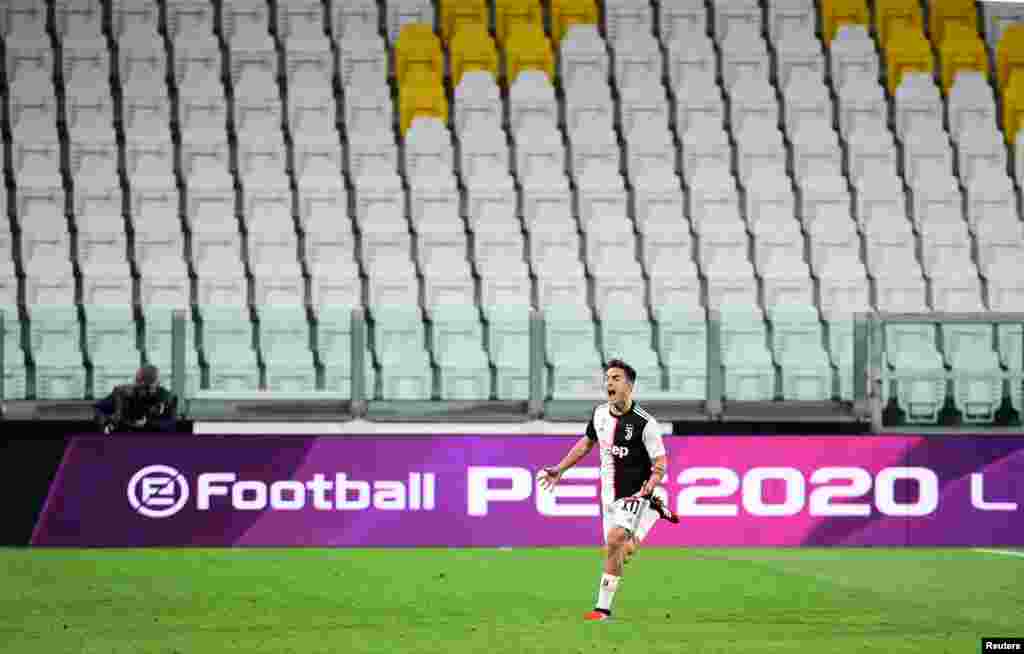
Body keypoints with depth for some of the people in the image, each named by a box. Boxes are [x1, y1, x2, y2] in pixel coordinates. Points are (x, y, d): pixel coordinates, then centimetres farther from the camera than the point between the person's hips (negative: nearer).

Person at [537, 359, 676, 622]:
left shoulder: (645, 423, -17)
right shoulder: (600, 413, 1)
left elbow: (660, 464, -13)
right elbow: (587, 442, 21)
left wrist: (650, 485, -33)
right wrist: (559, 470, 21)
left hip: (635, 495, -7)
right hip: (610, 496, 7)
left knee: (614, 540, -26)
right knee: (624, 551, 12)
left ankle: (603, 608, -22)